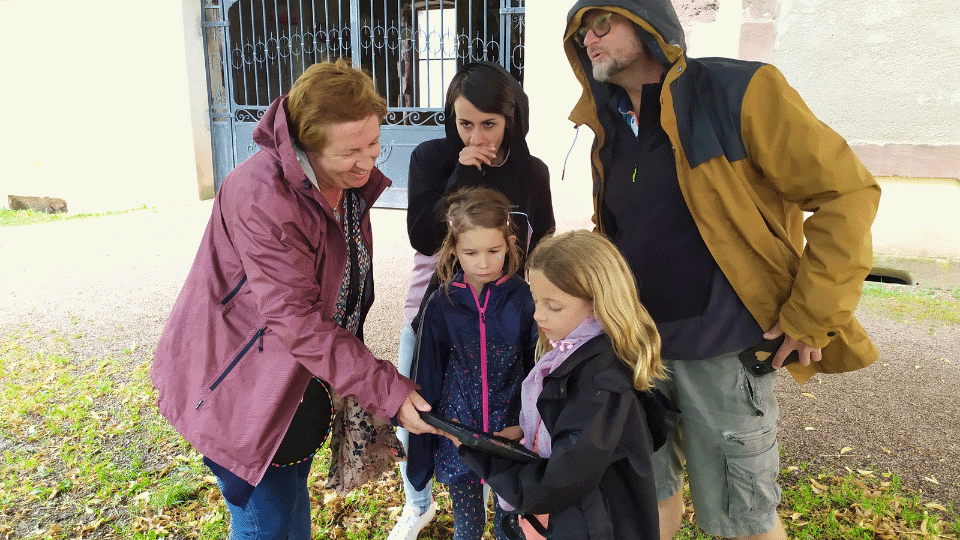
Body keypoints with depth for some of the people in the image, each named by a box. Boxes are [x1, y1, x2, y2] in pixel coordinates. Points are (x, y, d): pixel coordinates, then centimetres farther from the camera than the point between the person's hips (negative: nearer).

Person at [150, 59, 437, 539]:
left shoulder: (352, 183, -2)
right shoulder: (264, 196, -31)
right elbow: (294, 319, -32)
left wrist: (358, 372, 12)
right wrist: (386, 391, -31)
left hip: (302, 373, 8)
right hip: (242, 384, -8)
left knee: (292, 498, 26)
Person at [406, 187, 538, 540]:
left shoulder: (523, 300, -10)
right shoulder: (441, 305, -8)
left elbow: (537, 370, -1)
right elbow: (427, 380, 0)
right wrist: (421, 450, 5)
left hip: (511, 432, -1)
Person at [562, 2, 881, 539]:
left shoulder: (738, 92, -11)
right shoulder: (608, 131, 8)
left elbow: (847, 192, -11)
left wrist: (811, 318, -13)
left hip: (723, 349, -5)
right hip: (636, 344, 6)